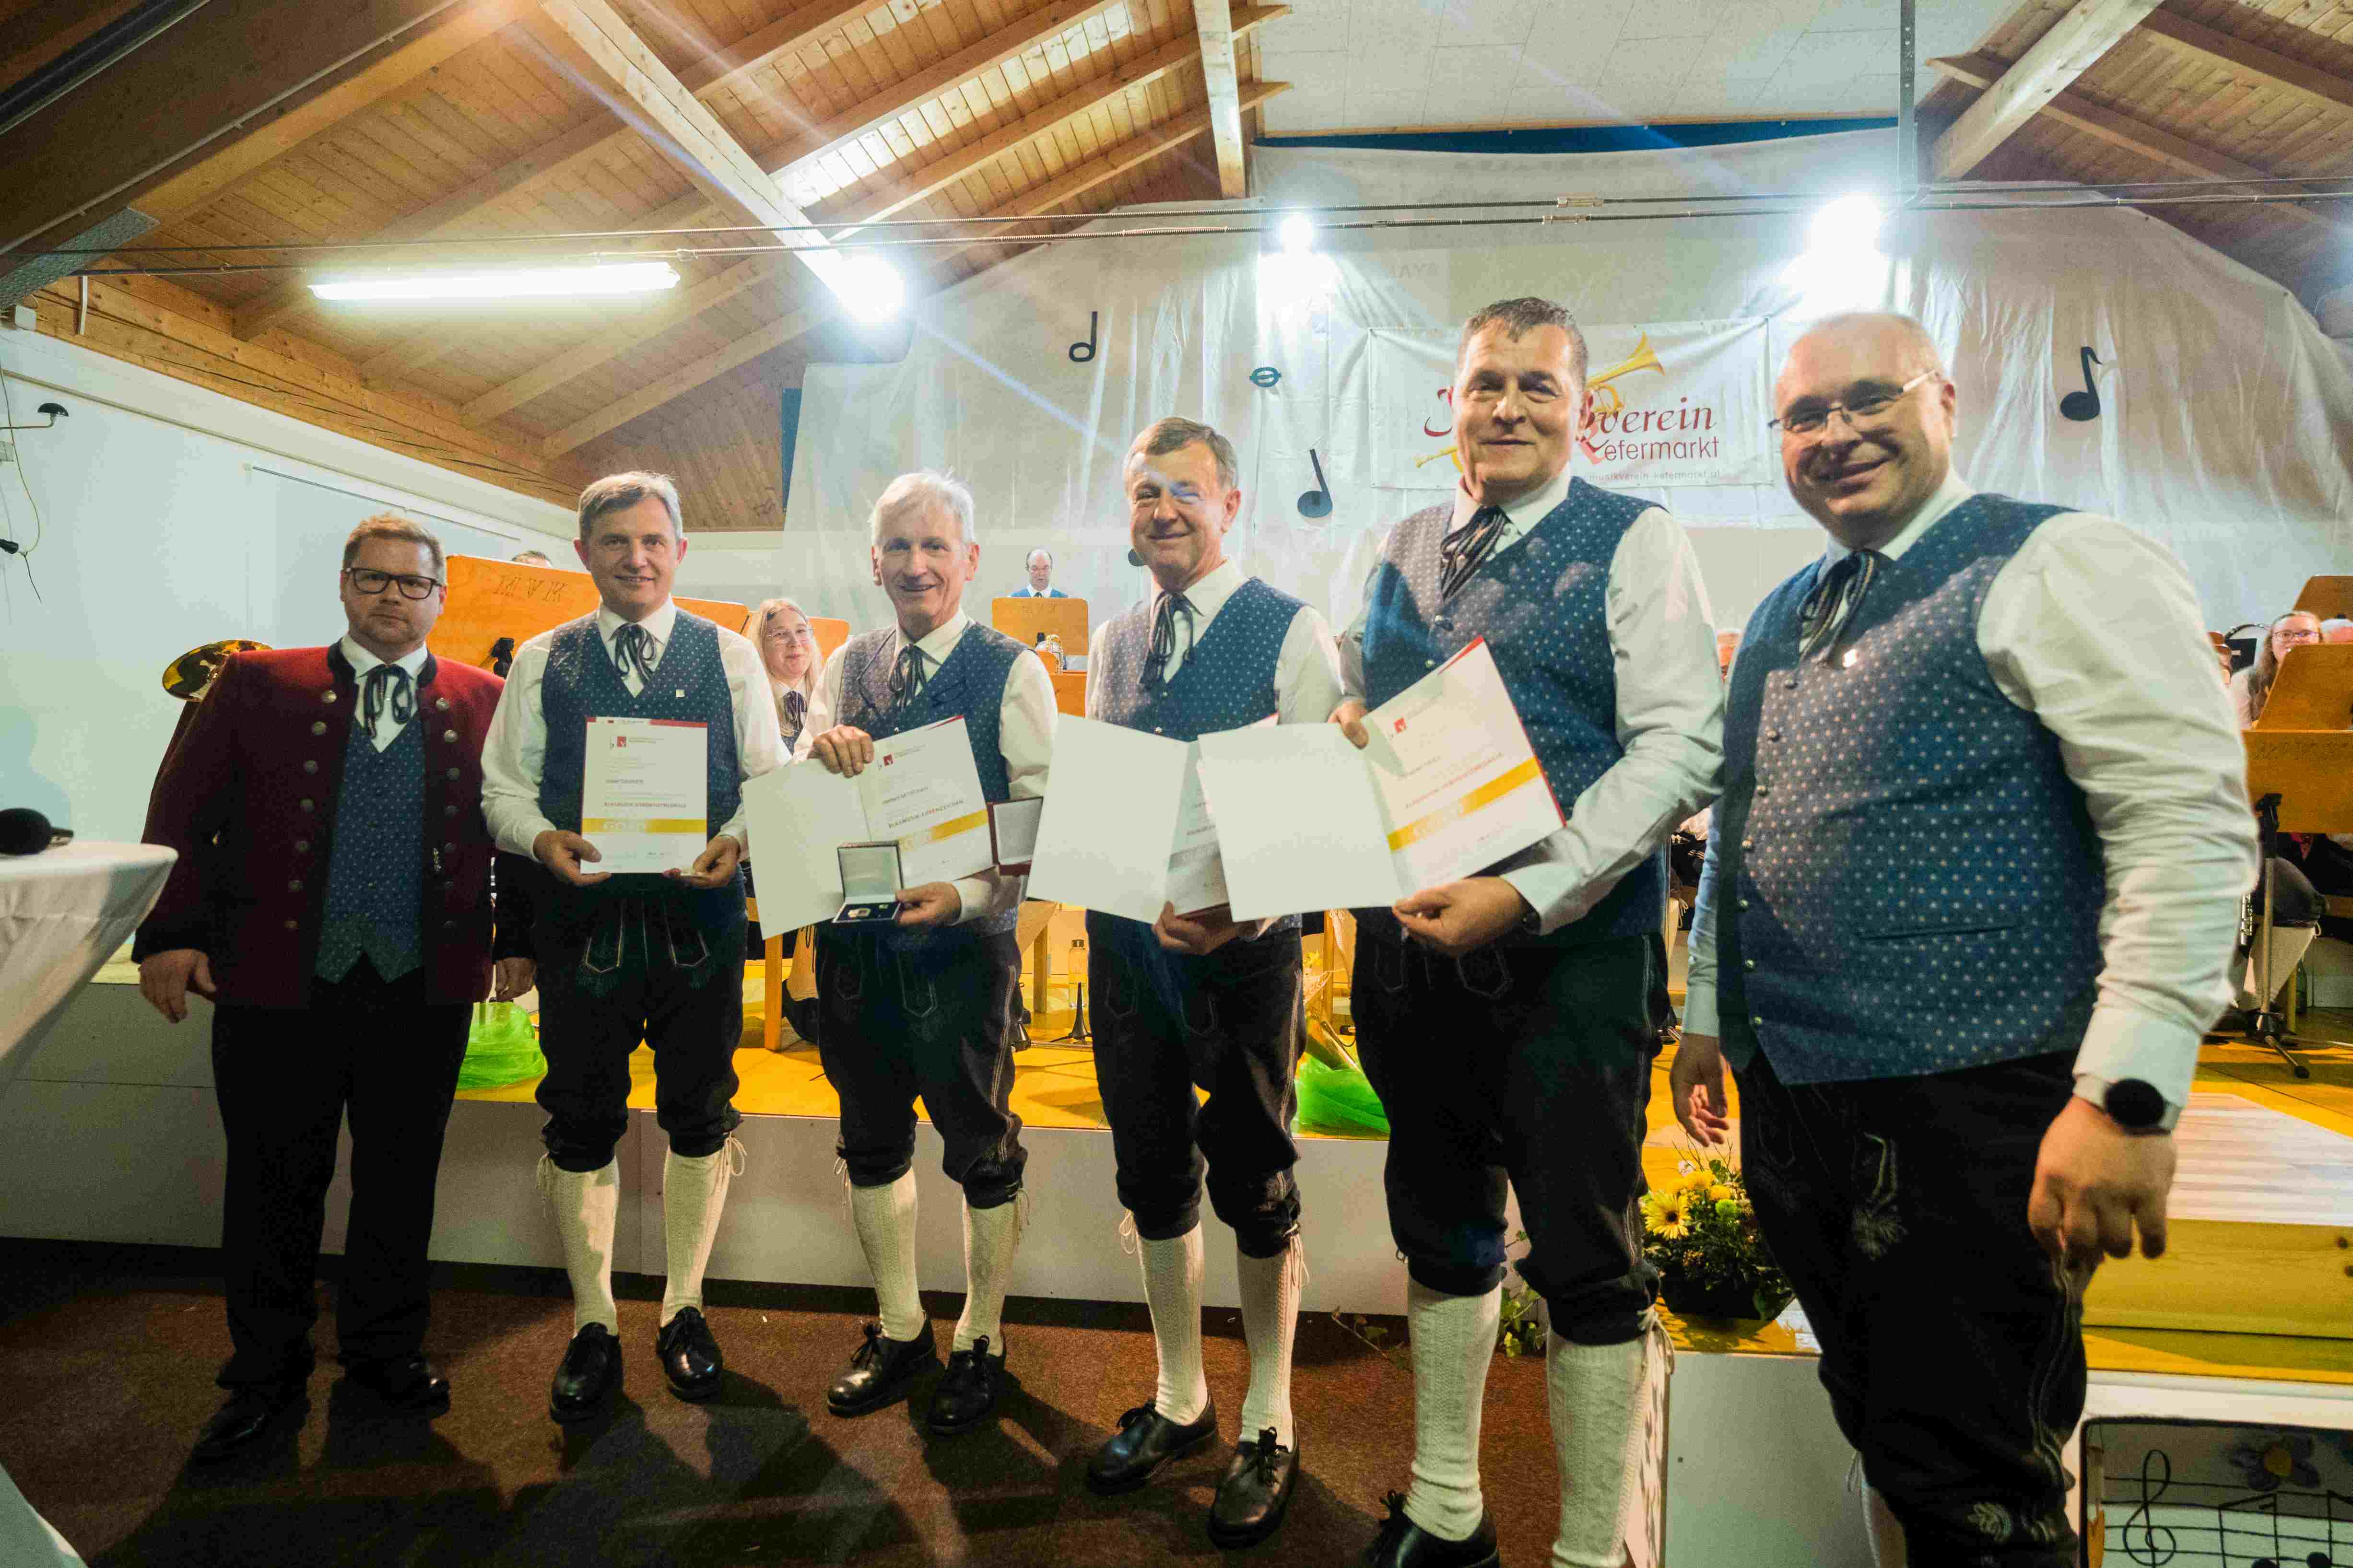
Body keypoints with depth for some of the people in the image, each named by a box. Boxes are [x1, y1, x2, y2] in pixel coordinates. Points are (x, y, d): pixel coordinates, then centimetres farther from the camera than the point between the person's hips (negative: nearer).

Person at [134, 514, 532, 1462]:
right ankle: (267, 1371, 27)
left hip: (425, 985, 1)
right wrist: (170, 934, -5)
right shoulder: (258, 685, 6)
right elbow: (182, 810, 3)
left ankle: (383, 1346, 30)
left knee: (401, 1174, 11)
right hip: (278, 976, 0)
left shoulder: (482, 702, 7)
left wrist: (520, 939, 1)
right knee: (274, 1180, 9)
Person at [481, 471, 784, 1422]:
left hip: (700, 919, 0)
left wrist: (738, 841, -16)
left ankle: (683, 1310, 28)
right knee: (581, 1126, 8)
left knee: (699, 1118, 9)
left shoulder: (731, 657, 7)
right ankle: (593, 1325, 26)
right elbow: (503, 784, 7)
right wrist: (544, 839, -13)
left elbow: (771, 778, 3)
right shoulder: (543, 662, 10)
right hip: (583, 919, 1)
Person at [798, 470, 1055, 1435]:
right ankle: (899, 1331, 37)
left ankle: (980, 1342, 30)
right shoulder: (849, 666, 8)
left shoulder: (1011, 672, -6)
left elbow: (1042, 818, -11)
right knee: (872, 1141, 17)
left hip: (964, 939, -4)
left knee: (982, 1152, 9)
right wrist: (821, 751, -14)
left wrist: (970, 893, -26)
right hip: (856, 936, 5)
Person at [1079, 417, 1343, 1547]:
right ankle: (1179, 1401, 35)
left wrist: (1244, 910, -27)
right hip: (1123, 935, 6)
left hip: (1241, 943, -5)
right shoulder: (1111, 641, 12)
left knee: (1253, 1185, 8)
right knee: (1153, 1175, 15)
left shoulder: (1291, 633, -7)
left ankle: (1268, 1425, 28)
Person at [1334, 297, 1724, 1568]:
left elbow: (1681, 749, -13)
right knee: (1439, 1228, 18)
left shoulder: (1636, 545, -3)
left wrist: (1527, 892, -23)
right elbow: (1352, 712, 20)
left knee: (1585, 1260, 4)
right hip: (1406, 938, 5)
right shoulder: (1399, 553, 12)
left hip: (1568, 946, -5)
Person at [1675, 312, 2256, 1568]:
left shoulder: (2055, 565, -8)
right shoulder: (1780, 620, 14)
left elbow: (2191, 824, -16)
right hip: (1788, 1100, 7)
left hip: (1967, 1112, -7)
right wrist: (1707, 1014, 20)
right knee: (1879, 1432, 21)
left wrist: (2128, 1094, -22)